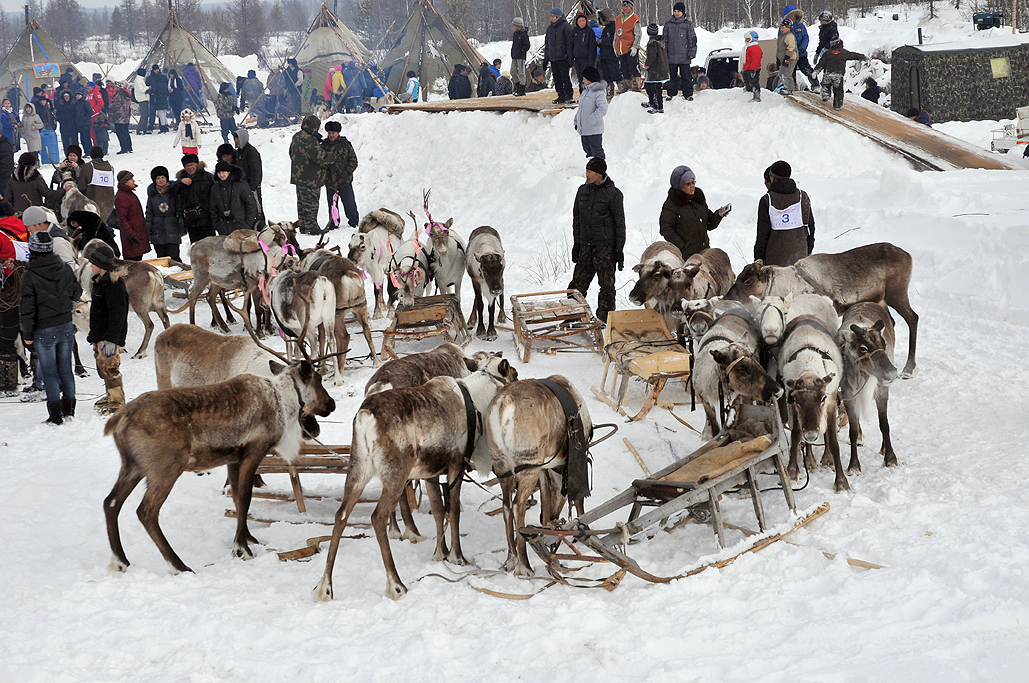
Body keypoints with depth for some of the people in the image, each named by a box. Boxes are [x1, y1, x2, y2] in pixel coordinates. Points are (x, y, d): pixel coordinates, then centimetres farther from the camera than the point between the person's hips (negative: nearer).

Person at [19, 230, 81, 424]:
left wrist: (27, 334, -4)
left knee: (49, 372, 4)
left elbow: (27, 307, -13)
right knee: (65, 370, 15)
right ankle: (69, 409, 22)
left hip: (44, 331, -4)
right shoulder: (65, 269, -3)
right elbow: (76, 292, 11)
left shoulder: (29, 276, -15)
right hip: (66, 327, 4)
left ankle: (56, 415, 4)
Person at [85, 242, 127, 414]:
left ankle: (117, 403, -4)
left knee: (110, 367, -9)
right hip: (99, 335, 11)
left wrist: (111, 339, -25)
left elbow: (117, 315, -22)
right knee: (102, 366, 18)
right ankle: (110, 397, 30)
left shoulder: (113, 285, -19)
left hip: (109, 335, -11)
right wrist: (93, 335, 27)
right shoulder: (100, 282, 13)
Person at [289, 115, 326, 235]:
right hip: (310, 179, -9)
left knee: (302, 202, 15)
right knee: (311, 203, -5)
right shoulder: (309, 139, -21)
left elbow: (292, 154, 23)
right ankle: (312, 227, -4)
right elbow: (319, 156, -22)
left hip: (297, 175, 9)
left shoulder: (296, 137, 10)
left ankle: (303, 226, 21)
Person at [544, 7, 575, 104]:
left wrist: (570, 58, -14)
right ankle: (561, 96, 13)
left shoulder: (565, 27, -5)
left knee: (565, 77, -7)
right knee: (557, 79, 7)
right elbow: (547, 44, 22)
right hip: (553, 58, 7)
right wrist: (545, 58, 18)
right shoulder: (550, 28, 16)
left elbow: (569, 43, -8)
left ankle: (569, 95, -1)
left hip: (562, 58, -7)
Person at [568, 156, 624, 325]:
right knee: (578, 281, 6)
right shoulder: (583, 191, 10)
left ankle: (605, 316, 5)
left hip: (605, 245, -5)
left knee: (606, 283, -3)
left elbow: (620, 223, -4)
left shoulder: (612, 194, -6)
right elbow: (576, 219, 17)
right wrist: (576, 244, 13)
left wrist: (619, 249, -6)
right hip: (585, 245, 5)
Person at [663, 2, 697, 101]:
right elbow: (665, 40, 16)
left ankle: (688, 94, 4)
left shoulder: (688, 24, 2)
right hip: (671, 56, 3)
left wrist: (691, 53, -4)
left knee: (685, 76, -3)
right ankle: (671, 94, 15)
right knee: (672, 76, 7)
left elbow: (692, 39, 2)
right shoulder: (668, 24, 11)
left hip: (684, 56, -3)